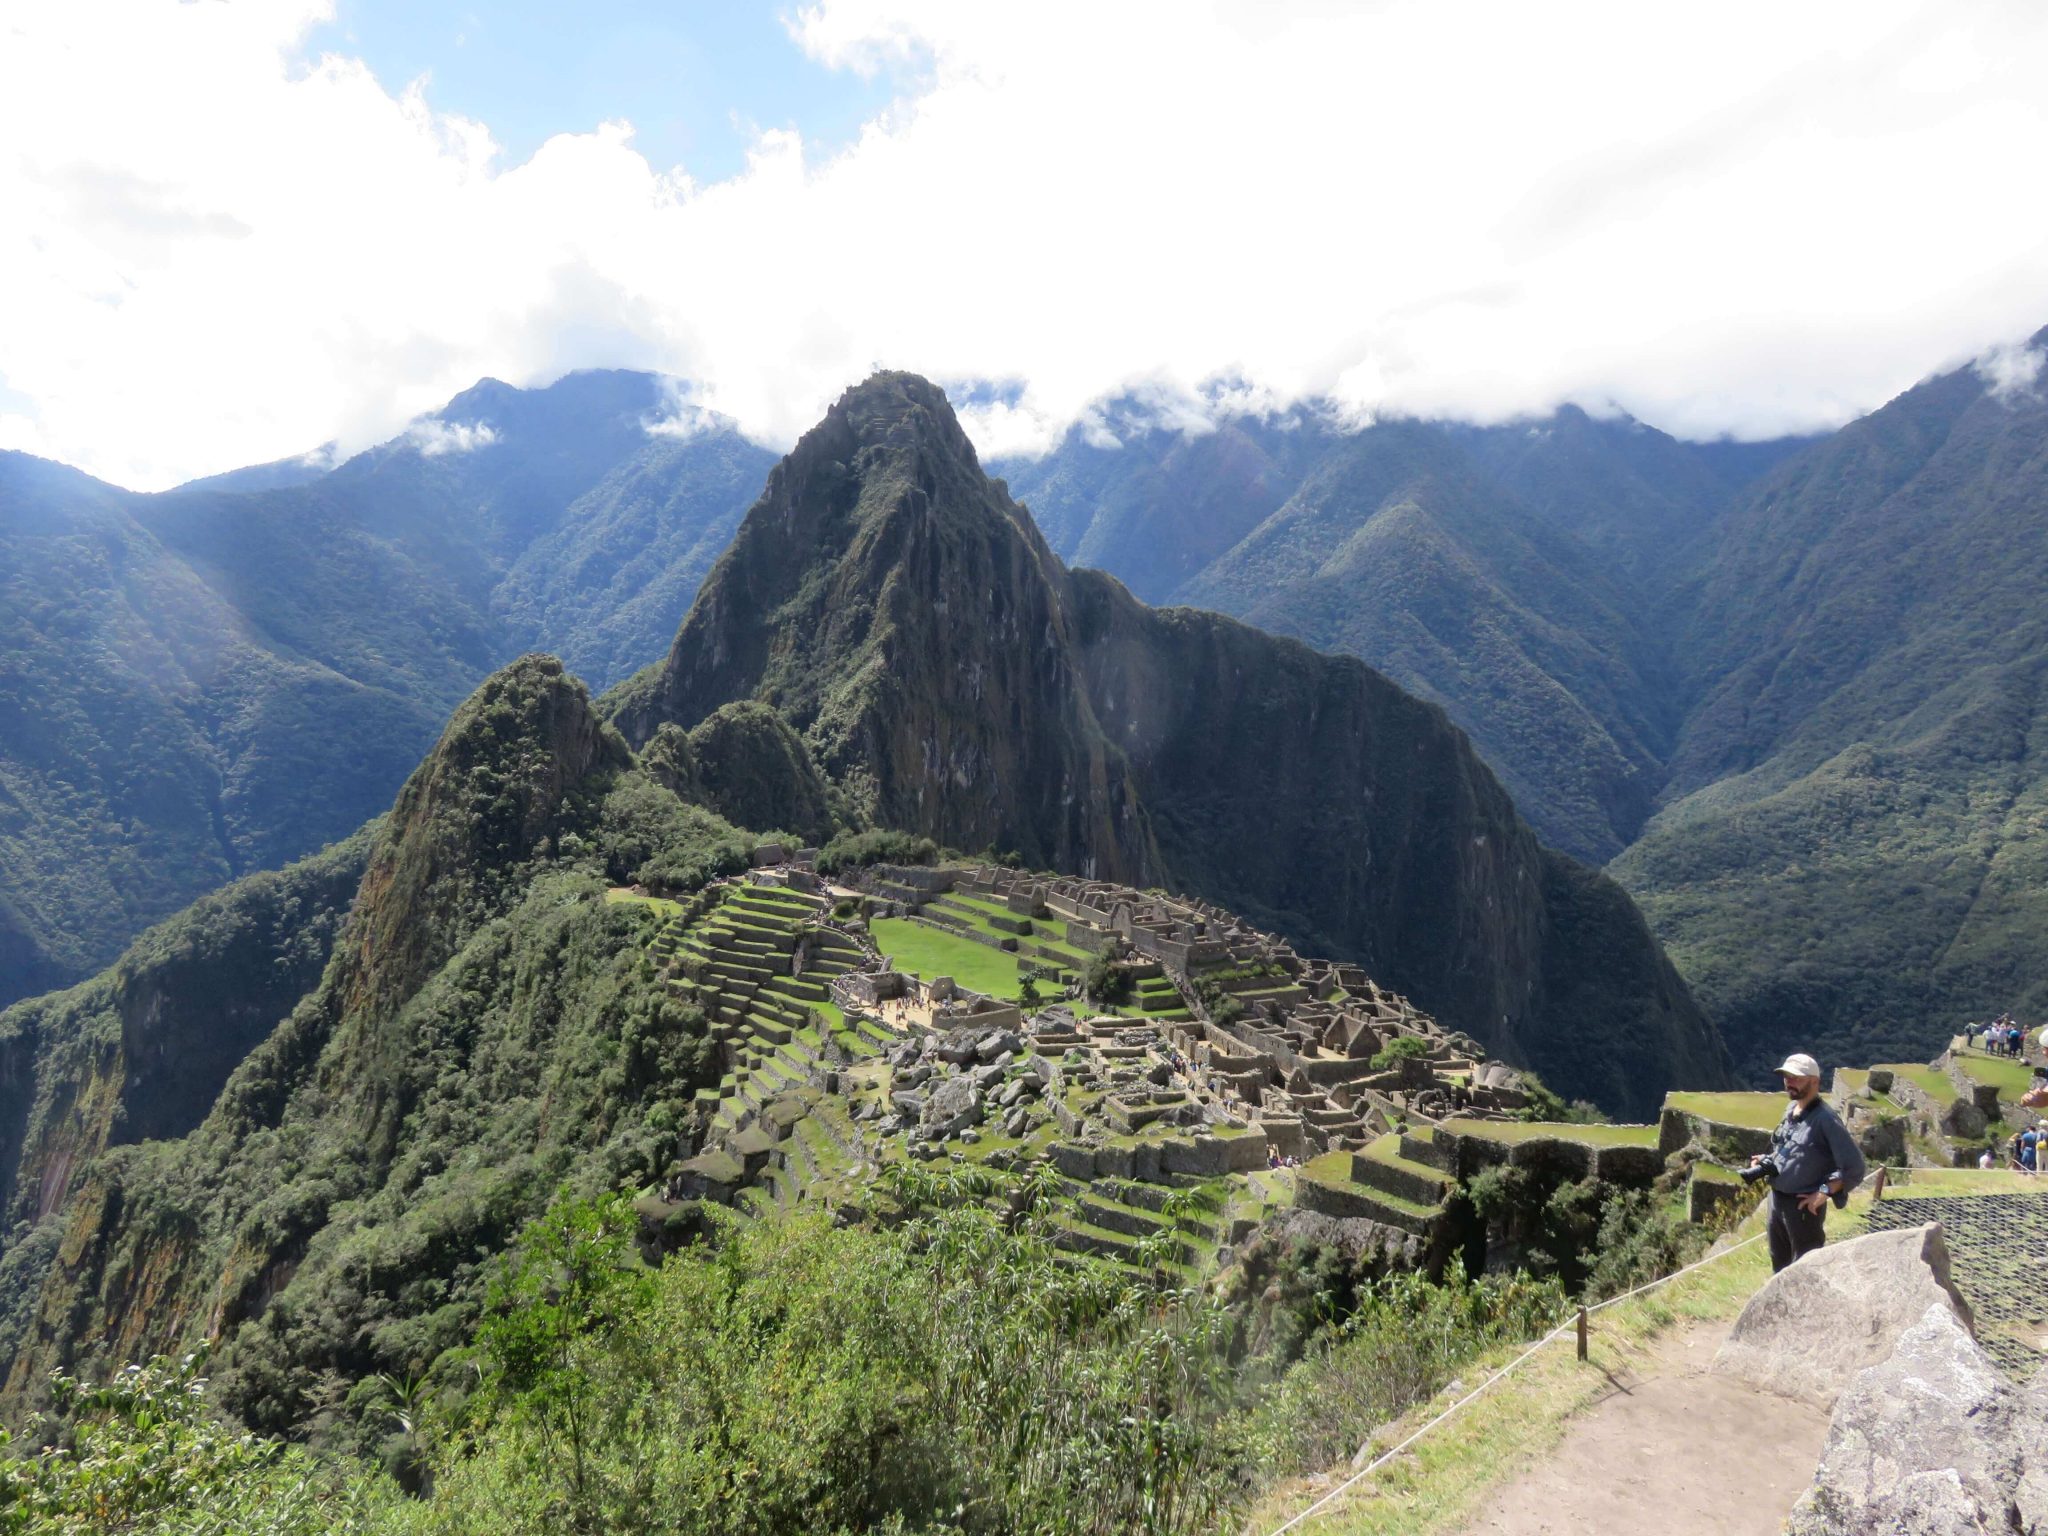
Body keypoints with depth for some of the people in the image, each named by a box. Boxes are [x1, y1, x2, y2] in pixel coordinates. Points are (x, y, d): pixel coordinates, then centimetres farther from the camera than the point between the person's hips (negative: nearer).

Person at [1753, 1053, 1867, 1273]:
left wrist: (1824, 1192, -24)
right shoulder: (1790, 1110, 6)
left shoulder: (1825, 1119, -19)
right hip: (1777, 1199, 8)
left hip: (1804, 1205, -8)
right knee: (1779, 1264, 23)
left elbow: (1854, 1166, -21)